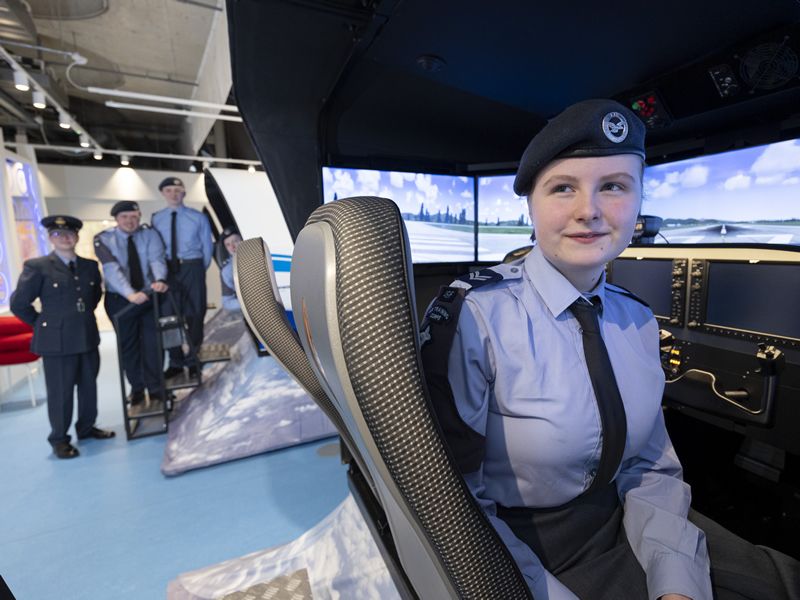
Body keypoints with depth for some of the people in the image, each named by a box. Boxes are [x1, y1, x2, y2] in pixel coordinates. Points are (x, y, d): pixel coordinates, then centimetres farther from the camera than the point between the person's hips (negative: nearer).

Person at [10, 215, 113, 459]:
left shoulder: (90, 265, 7)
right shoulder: (37, 266, -6)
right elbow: (19, 304, -4)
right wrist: (44, 324, 2)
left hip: (88, 337, 5)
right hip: (57, 341, -4)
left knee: (89, 386, 14)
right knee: (60, 392, 6)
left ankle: (86, 427, 32)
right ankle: (59, 439, 22)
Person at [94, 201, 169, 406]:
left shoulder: (150, 235, -5)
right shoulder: (103, 239, -10)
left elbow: (156, 260, -21)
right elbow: (112, 269, -25)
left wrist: (159, 280, -44)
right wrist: (130, 294, -42)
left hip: (148, 295, 1)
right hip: (119, 299, 0)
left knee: (151, 342, 3)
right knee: (128, 344, 10)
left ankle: (155, 387, 16)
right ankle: (137, 388, 26)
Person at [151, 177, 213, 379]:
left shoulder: (198, 217, 1)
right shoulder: (156, 219, 5)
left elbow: (206, 246, 3)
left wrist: (200, 270, 1)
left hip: (192, 267, -2)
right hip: (167, 269, 2)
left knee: (194, 314, 4)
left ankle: (193, 360, 19)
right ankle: (175, 362, 20)